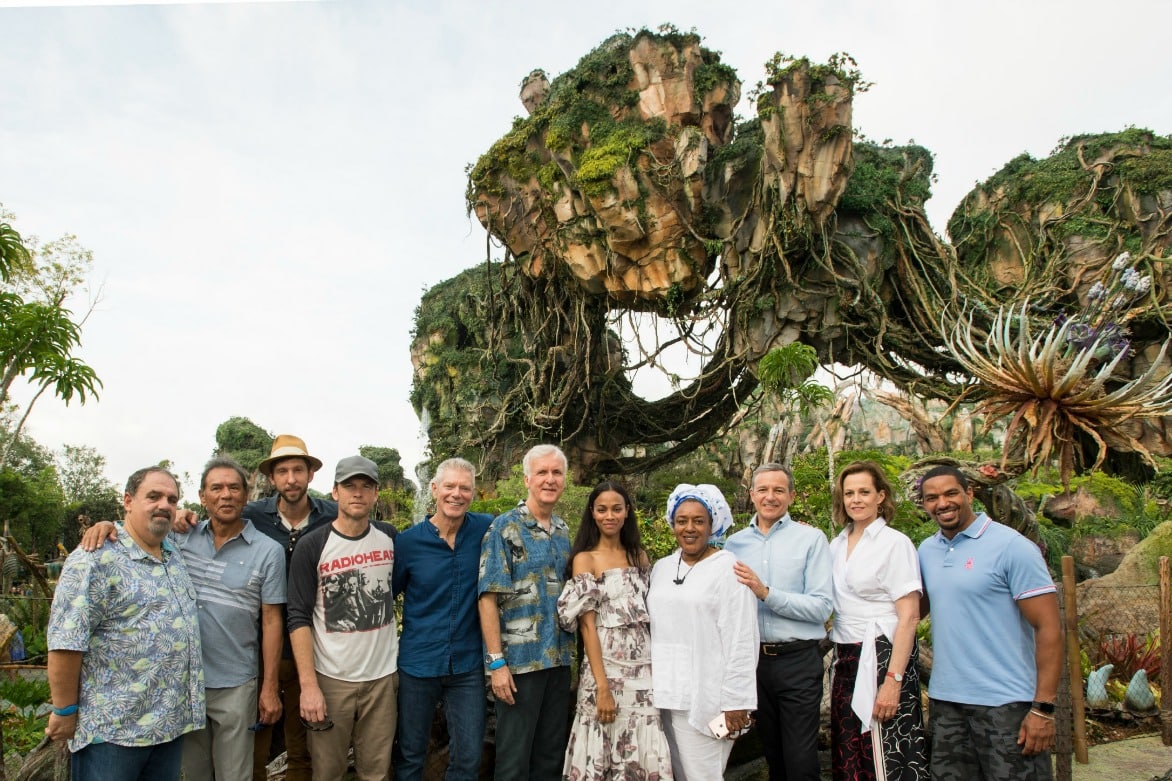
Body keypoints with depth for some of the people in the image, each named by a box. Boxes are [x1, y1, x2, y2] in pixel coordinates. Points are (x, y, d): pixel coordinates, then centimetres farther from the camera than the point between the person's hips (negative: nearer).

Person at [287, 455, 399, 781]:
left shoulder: (390, 538, 3)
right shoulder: (312, 546, -8)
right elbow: (299, 619, -10)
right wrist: (308, 685, -15)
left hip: (382, 675, 3)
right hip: (331, 678, -2)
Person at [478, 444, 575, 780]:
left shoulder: (564, 532, 9)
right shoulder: (505, 528, -9)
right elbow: (488, 598, -13)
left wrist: (570, 651, 9)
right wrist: (497, 662, -17)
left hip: (559, 660, 6)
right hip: (519, 661, -5)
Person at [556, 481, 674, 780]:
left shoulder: (639, 556, 10)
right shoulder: (585, 559, -4)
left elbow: (649, 615, 14)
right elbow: (587, 625, -10)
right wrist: (603, 686, -16)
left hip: (644, 668, 4)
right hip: (606, 667, -4)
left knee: (645, 756, 7)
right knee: (603, 757, 3)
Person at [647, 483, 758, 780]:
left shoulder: (727, 568, -7)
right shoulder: (661, 568, 11)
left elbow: (741, 640, -10)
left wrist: (735, 700, -13)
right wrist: (650, 684, 13)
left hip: (704, 697, -6)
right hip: (664, 694, 6)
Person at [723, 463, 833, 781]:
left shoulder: (811, 539, -5)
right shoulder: (735, 543, 6)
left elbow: (822, 607, -13)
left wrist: (766, 593, -20)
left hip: (798, 660, -4)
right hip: (753, 659, 4)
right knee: (773, 755, 17)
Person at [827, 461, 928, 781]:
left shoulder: (895, 543, -8)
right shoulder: (837, 545, 10)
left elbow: (909, 616, -13)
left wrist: (893, 680, -19)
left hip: (881, 656, -6)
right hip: (846, 659, 6)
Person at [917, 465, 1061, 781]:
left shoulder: (1011, 547, -10)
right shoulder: (926, 550, 7)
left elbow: (1049, 629, -12)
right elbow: (916, 609, 18)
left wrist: (1043, 708, -16)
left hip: (1005, 704, -5)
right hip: (944, 701, 6)